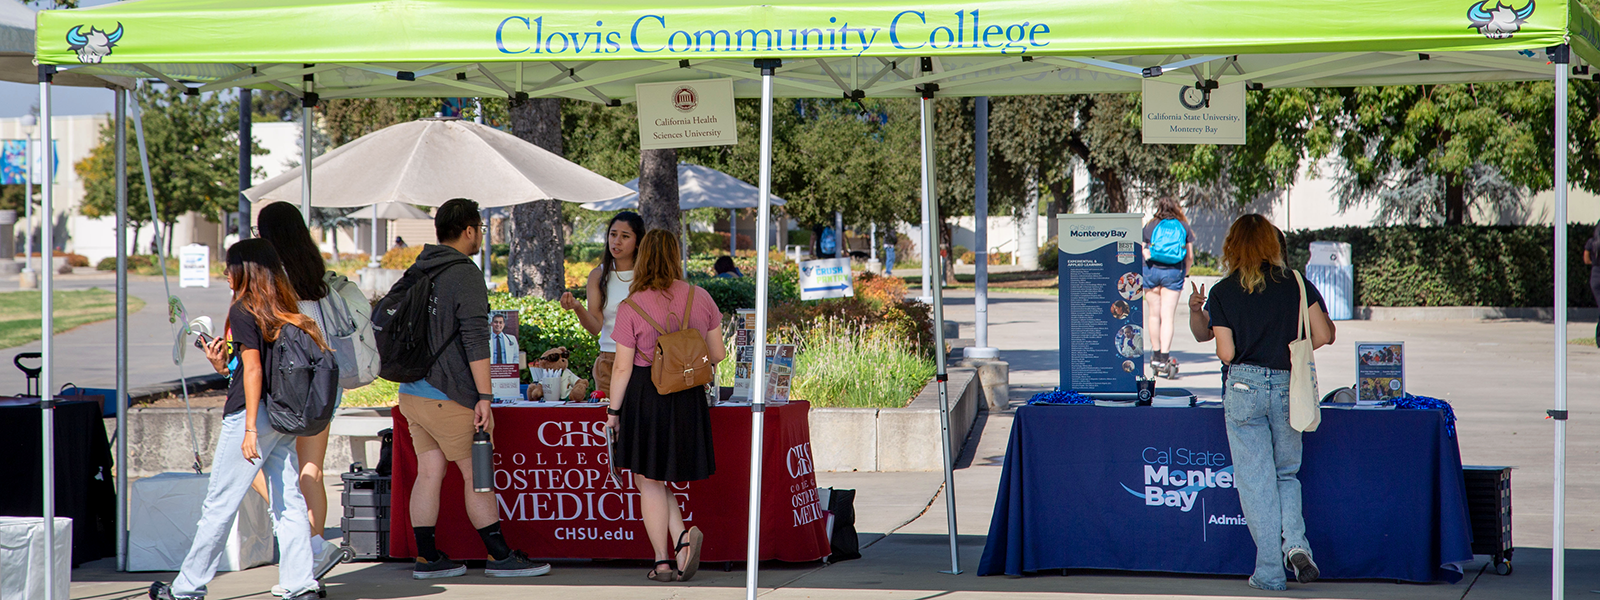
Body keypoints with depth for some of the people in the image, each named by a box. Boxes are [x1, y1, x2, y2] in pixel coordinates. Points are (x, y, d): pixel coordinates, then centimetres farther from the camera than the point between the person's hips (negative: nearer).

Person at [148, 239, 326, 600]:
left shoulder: (243, 312, -9)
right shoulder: (284, 313, 12)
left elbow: (253, 370, -16)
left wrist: (250, 429, -17)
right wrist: (224, 367, 16)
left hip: (249, 416, -7)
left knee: (219, 504, 0)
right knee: (289, 503, 5)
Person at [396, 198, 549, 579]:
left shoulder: (416, 274, 14)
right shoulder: (464, 275, -13)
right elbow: (475, 338, -19)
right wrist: (485, 397, -19)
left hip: (411, 392, 8)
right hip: (447, 396, -8)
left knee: (429, 472, 9)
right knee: (477, 474, -1)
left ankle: (426, 558, 9)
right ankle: (500, 556, 4)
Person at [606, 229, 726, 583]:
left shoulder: (632, 307, -11)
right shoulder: (700, 299, 1)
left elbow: (622, 367, -11)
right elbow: (717, 354, 8)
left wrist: (613, 410, 0)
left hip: (645, 395, -4)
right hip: (689, 397, 4)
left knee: (649, 481, 7)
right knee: (661, 476, 19)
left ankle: (663, 562, 8)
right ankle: (683, 537, -4)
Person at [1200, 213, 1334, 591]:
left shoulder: (1223, 292, -2)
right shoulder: (1296, 284, 2)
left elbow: (1226, 353, -6)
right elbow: (1323, 337, 0)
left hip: (1244, 386, -2)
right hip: (1288, 387, 2)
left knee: (1255, 480, 4)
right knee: (1287, 473, 18)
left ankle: (1270, 571, 4)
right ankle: (1295, 542, -6)